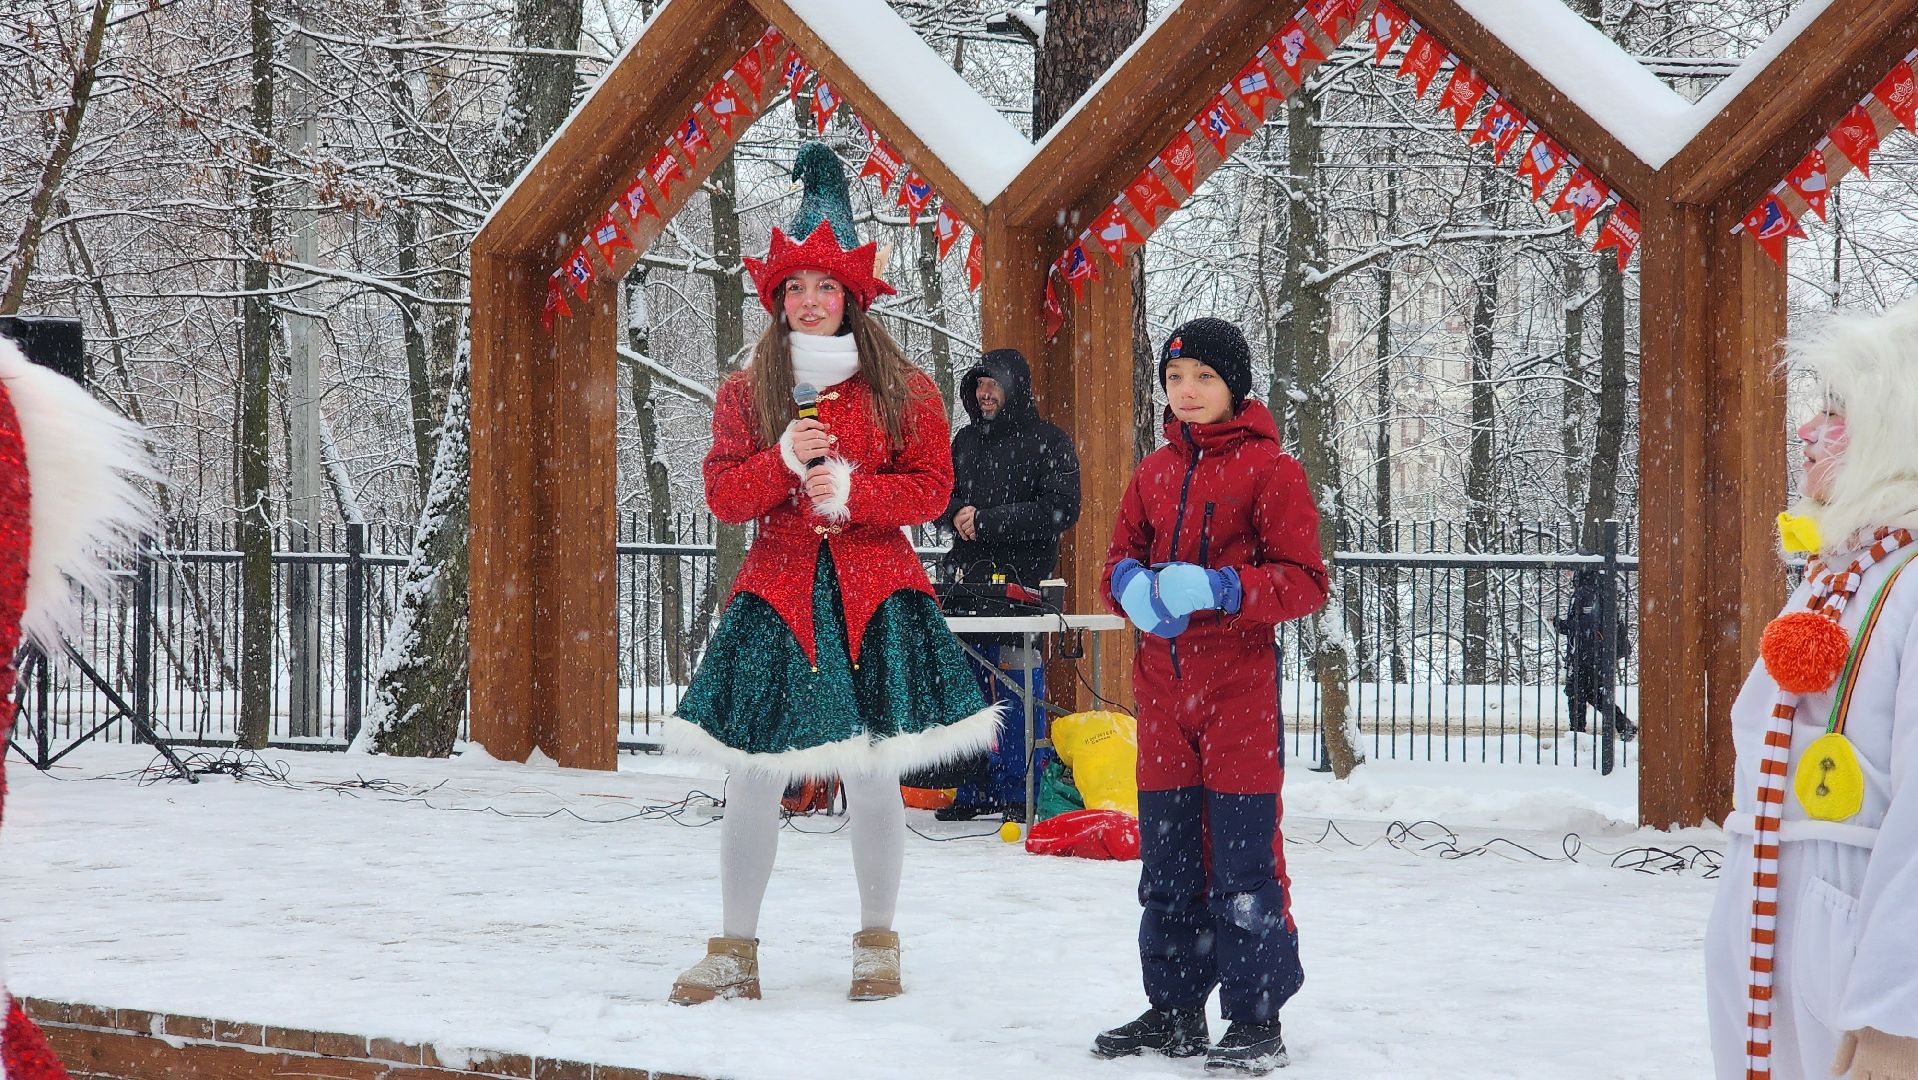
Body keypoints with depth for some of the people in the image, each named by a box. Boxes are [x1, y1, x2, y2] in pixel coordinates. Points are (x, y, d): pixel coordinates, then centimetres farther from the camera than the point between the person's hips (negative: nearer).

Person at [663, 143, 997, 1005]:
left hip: (875, 593, -1)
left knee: (873, 775, 2)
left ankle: (877, 947, 16)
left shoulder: (901, 390, 5)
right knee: (753, 778, -2)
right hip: (777, 591, 1)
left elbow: (930, 487, 2)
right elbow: (722, 492, 2)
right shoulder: (746, 392, 8)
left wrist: (853, 491, -12)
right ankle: (734, 954, 6)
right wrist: (787, 461, -14)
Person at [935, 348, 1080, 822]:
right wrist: (957, 511, -5)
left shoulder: (1049, 442, 0)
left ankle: (1019, 793, 0)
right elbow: (939, 495, 20)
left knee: (1017, 693, -5)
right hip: (969, 582, 6)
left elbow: (1061, 510, -10)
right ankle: (975, 791, 12)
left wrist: (987, 521, -14)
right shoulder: (966, 441, 18)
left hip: (1020, 583, -6)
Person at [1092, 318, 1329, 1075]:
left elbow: (1306, 581, -9)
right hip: (1163, 684, 6)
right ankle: (1174, 1009, 21)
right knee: (1167, 856, 11)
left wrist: (1216, 588, -22)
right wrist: (1131, 584, -6)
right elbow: (1120, 559, 18)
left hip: (1240, 683, -6)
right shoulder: (1154, 472, 13)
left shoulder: (1269, 468, -5)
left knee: (1244, 859, -5)